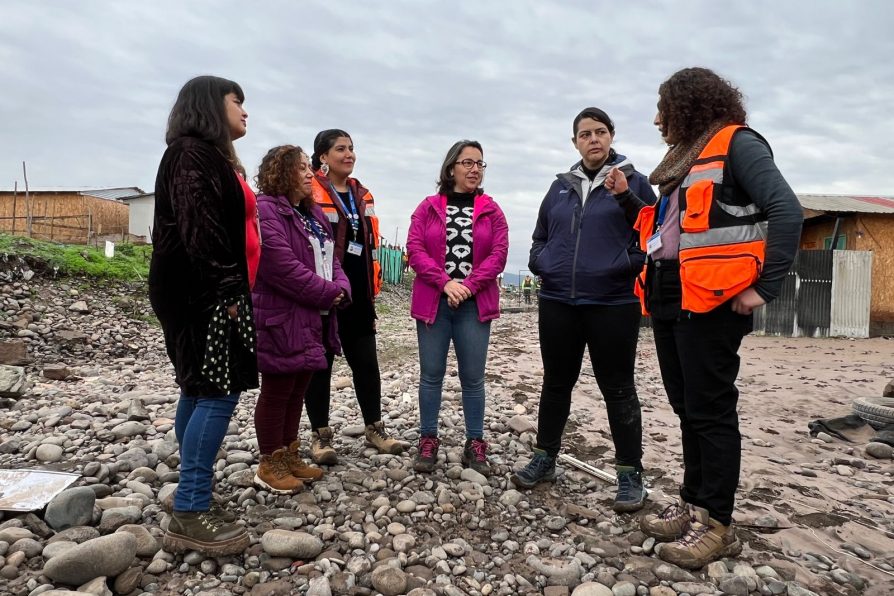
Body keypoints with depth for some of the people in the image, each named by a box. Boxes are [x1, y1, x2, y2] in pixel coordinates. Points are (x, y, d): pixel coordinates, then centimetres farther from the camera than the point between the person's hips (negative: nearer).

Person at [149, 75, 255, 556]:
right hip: (202, 292, -11)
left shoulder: (211, 157, 22)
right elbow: (198, 229, -20)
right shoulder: (193, 153, -9)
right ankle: (190, 513, -4)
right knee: (219, 390, -11)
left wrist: (232, 290, 18)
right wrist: (226, 291, -23)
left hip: (211, 290, 11)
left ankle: (194, 499, 19)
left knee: (201, 390, 10)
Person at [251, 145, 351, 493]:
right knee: (277, 392, 3)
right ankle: (270, 466, 19)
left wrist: (340, 288, -5)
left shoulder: (313, 212, 17)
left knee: (298, 389, 16)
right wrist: (328, 293, -15)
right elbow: (284, 267, -23)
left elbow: (329, 258, 16)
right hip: (280, 319, -9)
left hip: (312, 318, 9)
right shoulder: (265, 210, -13)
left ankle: (290, 457, 30)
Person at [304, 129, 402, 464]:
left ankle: (374, 428, 23)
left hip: (358, 295, 6)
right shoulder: (309, 192, -8)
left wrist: (373, 286, 17)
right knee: (320, 363, 6)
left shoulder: (363, 195, 15)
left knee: (366, 363, 10)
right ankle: (320, 434, 18)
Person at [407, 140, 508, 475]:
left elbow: (499, 254, -1)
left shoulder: (491, 210, 8)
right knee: (431, 374, 6)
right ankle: (428, 440, 18)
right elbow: (414, 249, -3)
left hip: (475, 305, 0)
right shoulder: (428, 207, 7)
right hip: (432, 302, 0)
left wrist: (469, 286, -13)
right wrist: (445, 283, -15)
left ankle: (475, 444, 16)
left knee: (473, 377, 4)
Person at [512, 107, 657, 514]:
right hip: (557, 302, 4)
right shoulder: (560, 186, 14)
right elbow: (540, 236, 21)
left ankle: (630, 472, 18)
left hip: (613, 304, -4)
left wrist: (625, 265, -16)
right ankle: (545, 457, 27)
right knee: (556, 382, 13)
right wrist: (543, 264, 4)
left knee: (617, 388, 4)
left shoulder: (633, 182, 2)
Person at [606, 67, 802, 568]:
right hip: (668, 297, 9)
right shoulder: (686, 158, 22)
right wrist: (627, 197, 12)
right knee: (687, 407, 12)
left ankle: (718, 524, 8)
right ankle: (693, 504, 24)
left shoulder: (736, 144, -4)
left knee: (710, 410, -3)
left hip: (710, 297, -8)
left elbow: (786, 210, -14)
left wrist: (764, 286, -18)